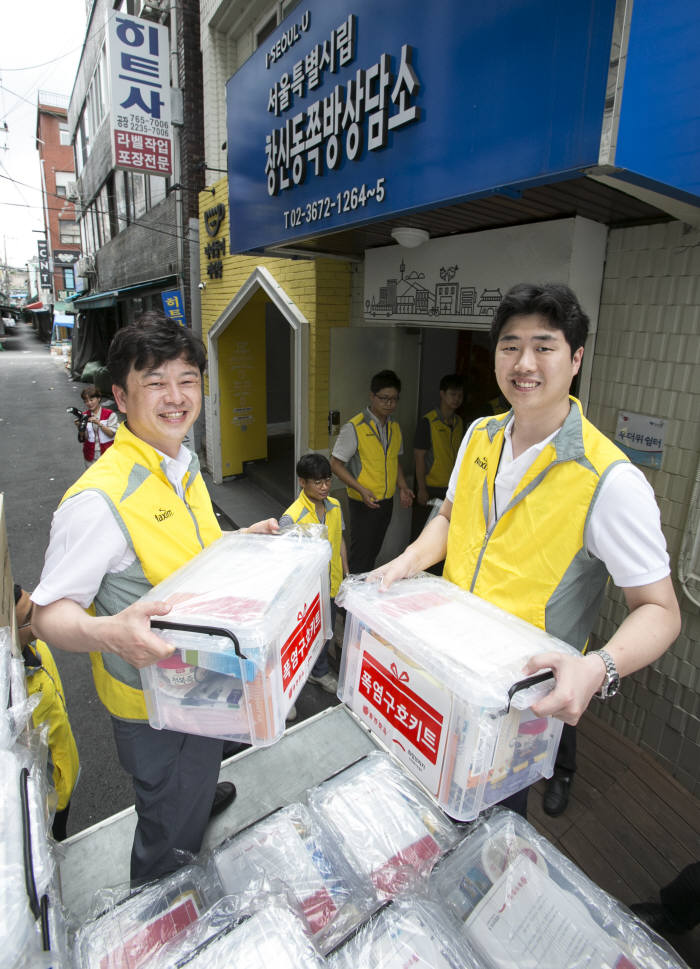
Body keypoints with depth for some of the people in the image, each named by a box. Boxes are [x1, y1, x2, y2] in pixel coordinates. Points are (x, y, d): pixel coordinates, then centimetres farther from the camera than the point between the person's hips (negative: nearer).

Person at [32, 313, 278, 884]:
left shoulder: (184, 463, -1)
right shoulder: (100, 499, -30)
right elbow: (49, 611, -24)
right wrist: (107, 632, -43)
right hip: (153, 703, -7)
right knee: (171, 841, 19)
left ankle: (201, 798, 67)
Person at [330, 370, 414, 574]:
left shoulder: (395, 427, 7)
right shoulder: (354, 427, -14)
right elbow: (335, 463, -13)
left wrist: (403, 487, 5)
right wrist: (361, 489, -23)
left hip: (386, 502, 7)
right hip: (363, 503, -6)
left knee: (373, 552, 19)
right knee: (360, 557, -1)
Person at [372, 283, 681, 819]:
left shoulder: (611, 481, -25)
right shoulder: (480, 435, -5)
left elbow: (659, 609, -19)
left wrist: (599, 668, -37)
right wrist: (408, 561, -9)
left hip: (528, 688, -5)